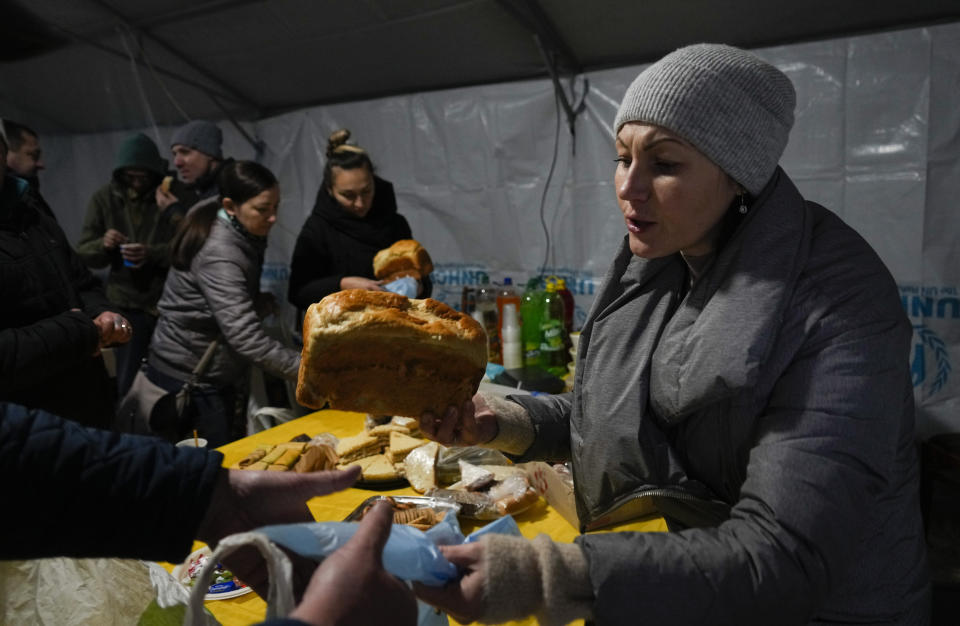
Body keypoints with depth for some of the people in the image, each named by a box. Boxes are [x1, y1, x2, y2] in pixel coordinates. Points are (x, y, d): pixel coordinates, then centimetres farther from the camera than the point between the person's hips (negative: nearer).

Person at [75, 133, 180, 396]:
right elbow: (83, 253, 3)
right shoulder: (104, 198, 2)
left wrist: (152, 254, -30)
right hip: (128, 303, 1)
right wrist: (103, 245, -20)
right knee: (127, 384, 3)